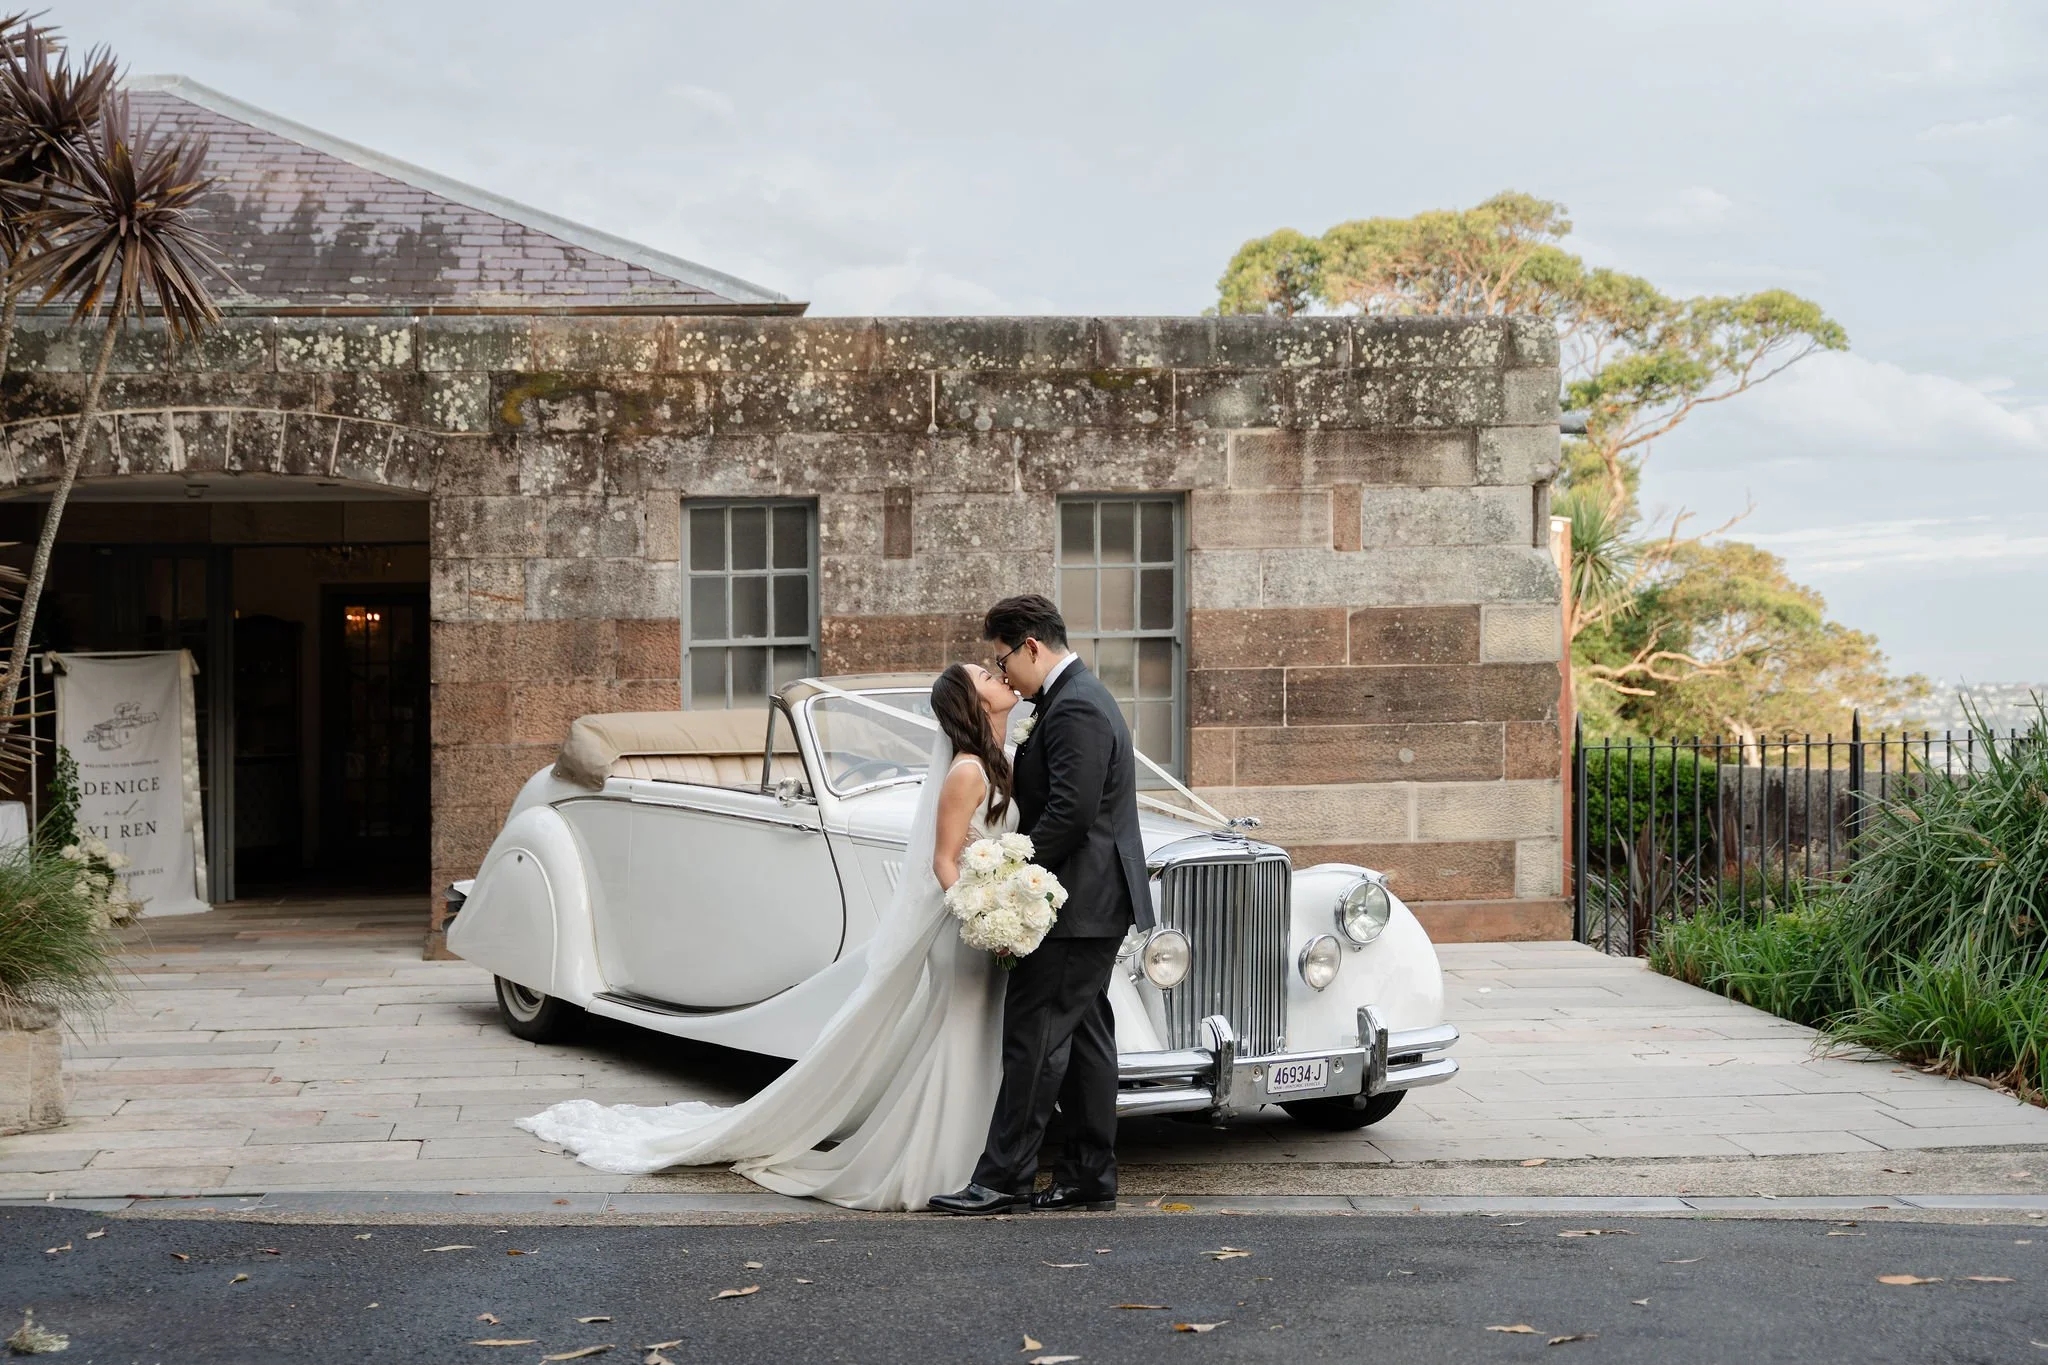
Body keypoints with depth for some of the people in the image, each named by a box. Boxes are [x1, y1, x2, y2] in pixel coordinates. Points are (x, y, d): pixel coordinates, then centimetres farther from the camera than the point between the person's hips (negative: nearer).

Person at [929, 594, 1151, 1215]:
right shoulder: (1079, 696, 17)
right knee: (1084, 1036, 11)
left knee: (1035, 1037, -7)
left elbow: (1069, 813, -24)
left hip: (1075, 905, -11)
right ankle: (1090, 1176, 16)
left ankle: (1003, 1179, -3)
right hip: (1094, 904, 11)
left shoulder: (1074, 709, -17)